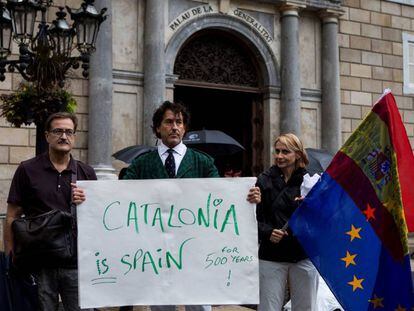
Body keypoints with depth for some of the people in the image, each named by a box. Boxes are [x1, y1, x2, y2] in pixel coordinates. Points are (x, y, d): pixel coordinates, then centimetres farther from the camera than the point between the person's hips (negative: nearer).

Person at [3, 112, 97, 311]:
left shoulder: (86, 173, 9)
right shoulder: (27, 170, 3)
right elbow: (12, 217, 3)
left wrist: (86, 203, -7)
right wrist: (10, 258, -3)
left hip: (76, 263, 2)